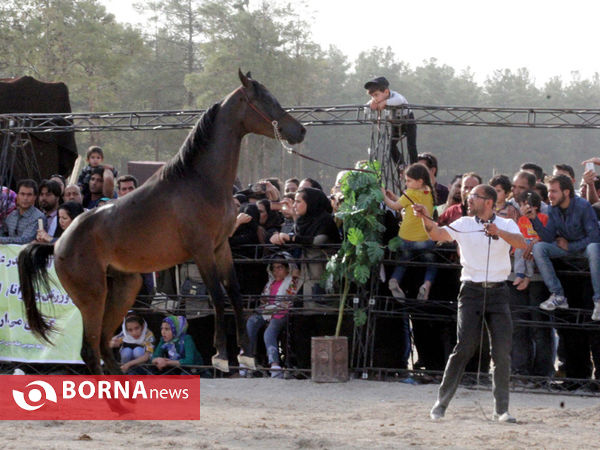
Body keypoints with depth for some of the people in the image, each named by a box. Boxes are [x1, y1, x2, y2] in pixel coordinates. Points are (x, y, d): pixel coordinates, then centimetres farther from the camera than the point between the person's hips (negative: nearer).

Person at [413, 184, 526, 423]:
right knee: (465, 347, -10)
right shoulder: (464, 224, 8)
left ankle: (501, 409, 6)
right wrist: (426, 219, -26)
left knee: (502, 350, -2)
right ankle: (441, 403, -4)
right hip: (472, 290, -1)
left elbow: (521, 243, -13)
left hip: (498, 290, 1)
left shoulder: (506, 224, 7)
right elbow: (438, 234, -7)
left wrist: (499, 232, -30)